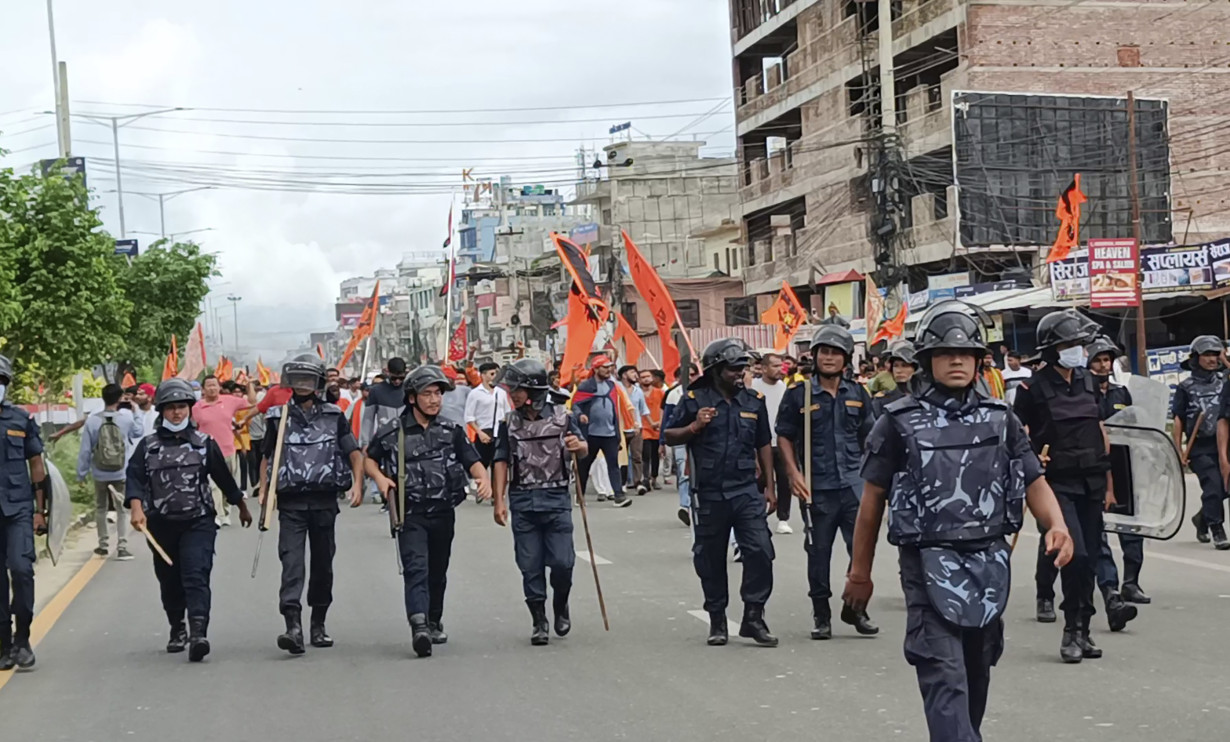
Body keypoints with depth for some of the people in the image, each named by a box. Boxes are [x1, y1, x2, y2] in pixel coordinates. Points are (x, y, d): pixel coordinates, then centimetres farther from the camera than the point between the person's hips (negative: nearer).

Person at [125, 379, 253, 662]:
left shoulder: (205, 443, 6)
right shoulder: (148, 446, 6)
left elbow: (224, 477, 15)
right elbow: (135, 478, -5)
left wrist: (242, 508, 25)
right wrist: (137, 508, -23)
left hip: (198, 523, -2)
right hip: (161, 525, 2)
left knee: (196, 577, -16)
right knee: (169, 582, 13)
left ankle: (198, 633, -26)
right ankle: (177, 629, 33)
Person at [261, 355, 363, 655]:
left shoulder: (334, 417, 5)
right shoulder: (279, 417, 6)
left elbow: (354, 453, 4)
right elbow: (266, 457, 15)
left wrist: (356, 484, -11)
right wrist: (264, 490, 3)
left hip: (325, 501, 1)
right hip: (290, 502, -1)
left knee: (323, 563, 9)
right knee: (291, 561, -13)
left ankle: (318, 624, 21)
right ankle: (293, 626, -22)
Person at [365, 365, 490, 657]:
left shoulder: (452, 430, 5)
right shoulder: (392, 432, -2)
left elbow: (472, 460, 0)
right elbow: (369, 459, 11)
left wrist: (484, 479, -21)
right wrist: (380, 478, -9)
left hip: (443, 513, 3)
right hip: (410, 514, -3)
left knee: (438, 572, 16)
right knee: (416, 568, -17)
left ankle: (434, 622, 34)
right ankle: (419, 625, -28)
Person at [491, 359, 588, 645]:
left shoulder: (562, 416, 0)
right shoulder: (510, 422, 5)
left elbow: (582, 449, 10)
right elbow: (501, 462, 6)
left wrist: (578, 446, -15)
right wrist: (499, 501, -1)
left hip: (556, 499, -1)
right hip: (522, 503, 2)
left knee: (562, 562, -4)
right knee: (530, 566, 3)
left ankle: (561, 606, 24)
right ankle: (539, 622, 14)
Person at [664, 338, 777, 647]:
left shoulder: (754, 401, 8)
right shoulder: (695, 400, -1)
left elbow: (764, 445, 15)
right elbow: (669, 437, 4)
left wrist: (769, 487, 12)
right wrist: (694, 427, -15)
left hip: (747, 490, 2)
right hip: (708, 493, -2)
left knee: (760, 551, -8)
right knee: (710, 558, 8)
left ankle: (753, 616, 3)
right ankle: (717, 620, 21)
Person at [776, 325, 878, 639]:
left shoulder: (858, 394, 10)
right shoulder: (798, 395, 1)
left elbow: (868, 437, 16)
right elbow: (785, 437, 3)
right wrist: (794, 474, -6)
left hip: (854, 484, 2)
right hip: (817, 489, -2)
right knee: (819, 552, 6)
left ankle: (855, 608, 17)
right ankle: (821, 615, 18)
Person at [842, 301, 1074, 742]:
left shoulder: (1001, 419, 8)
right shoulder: (900, 423, -2)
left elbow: (1034, 481, 5)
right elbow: (873, 499, 2)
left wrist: (1057, 525, -16)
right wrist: (860, 572, 5)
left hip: (991, 563, 5)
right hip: (930, 565, -4)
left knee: (977, 674, 16)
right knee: (945, 677, -13)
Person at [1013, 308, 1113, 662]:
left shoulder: (1088, 381, 10)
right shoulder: (1034, 388, -6)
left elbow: (1101, 433, 14)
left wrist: (1109, 484, 14)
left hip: (1091, 483, 5)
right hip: (1057, 483, -5)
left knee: (1089, 558, 7)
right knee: (1075, 554, -15)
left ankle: (1082, 631, 18)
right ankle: (1072, 631, -1)